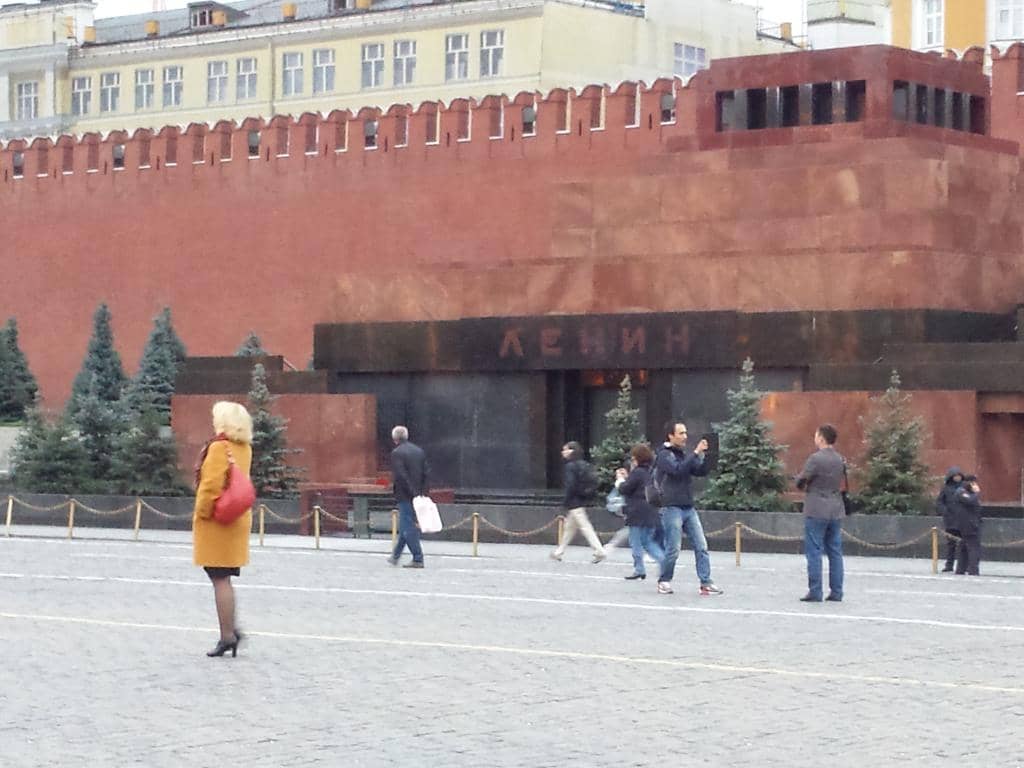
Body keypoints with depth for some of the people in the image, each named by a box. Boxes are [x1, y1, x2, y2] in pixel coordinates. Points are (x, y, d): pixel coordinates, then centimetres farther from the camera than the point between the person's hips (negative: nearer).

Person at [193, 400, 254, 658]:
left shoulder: (219, 447, -16)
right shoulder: (244, 449, 10)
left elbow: (212, 484, -19)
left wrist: (202, 512, -10)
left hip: (217, 521, -8)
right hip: (239, 518, 8)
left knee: (220, 579, -5)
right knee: (224, 579, 16)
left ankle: (227, 635, -4)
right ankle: (230, 630, 14)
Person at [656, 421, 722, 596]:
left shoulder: (685, 454, 14)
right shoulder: (664, 455, -7)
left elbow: (701, 471, 11)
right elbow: (678, 469, -23)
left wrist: (705, 455, -5)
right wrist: (696, 453, -21)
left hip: (689, 508, 7)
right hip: (672, 508, -7)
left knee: (701, 547, 0)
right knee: (673, 550, -4)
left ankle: (706, 583, 0)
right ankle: (664, 582, 14)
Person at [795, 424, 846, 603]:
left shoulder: (816, 458, -14)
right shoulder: (840, 460, 8)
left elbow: (801, 482, -9)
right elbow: (842, 482, 14)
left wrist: (800, 481, 12)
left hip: (816, 512, -6)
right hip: (836, 511, 7)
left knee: (814, 552, -1)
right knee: (835, 553, 9)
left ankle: (815, 592, -3)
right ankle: (836, 592, 10)